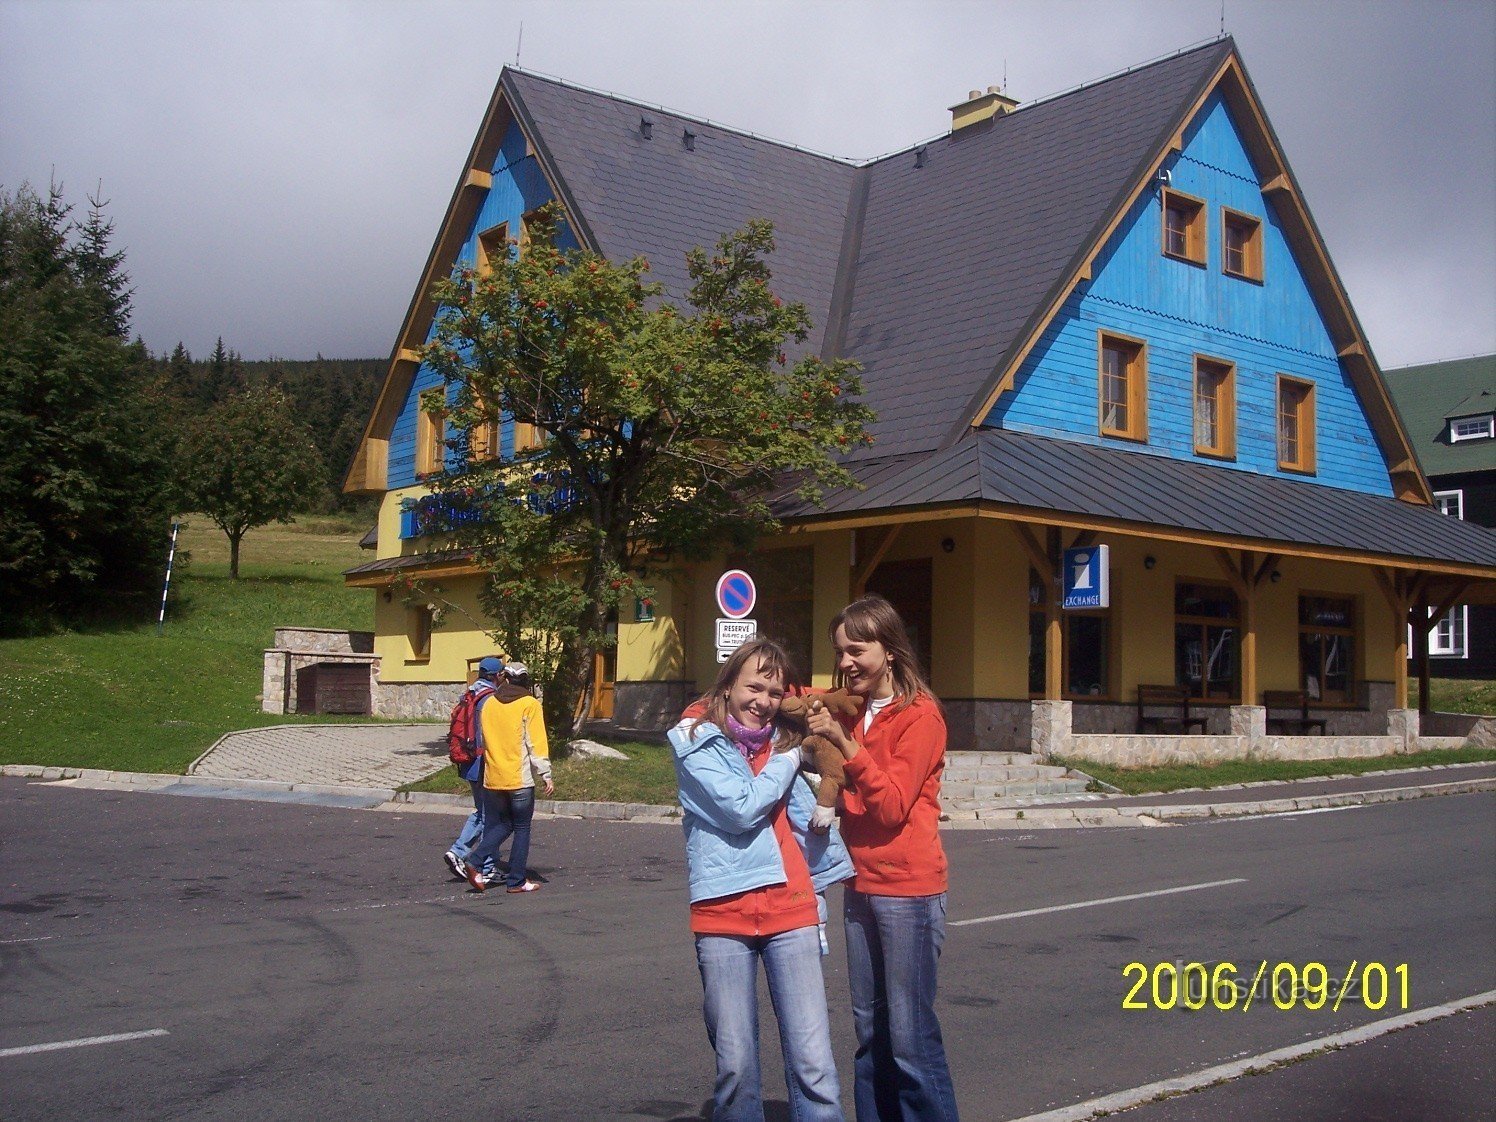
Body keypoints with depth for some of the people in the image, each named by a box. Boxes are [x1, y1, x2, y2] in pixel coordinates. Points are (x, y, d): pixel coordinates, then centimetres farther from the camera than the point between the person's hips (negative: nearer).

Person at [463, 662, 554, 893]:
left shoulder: (489, 704, 8)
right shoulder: (529, 705, -7)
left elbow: (485, 739, 16)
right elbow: (537, 743, -11)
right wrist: (546, 775, -7)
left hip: (493, 778, 5)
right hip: (520, 779, -5)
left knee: (501, 825, 17)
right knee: (522, 829, 6)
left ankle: (475, 861, -1)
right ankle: (517, 881, 7)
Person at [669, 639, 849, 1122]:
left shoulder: (780, 743, 14)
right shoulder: (696, 741, 1)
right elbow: (741, 809, -11)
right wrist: (788, 759, 0)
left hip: (790, 908, 3)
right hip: (723, 913, -3)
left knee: (813, 1065, -4)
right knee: (735, 1065, 2)